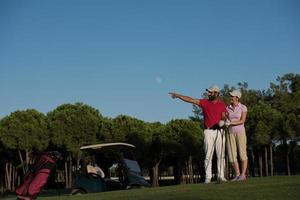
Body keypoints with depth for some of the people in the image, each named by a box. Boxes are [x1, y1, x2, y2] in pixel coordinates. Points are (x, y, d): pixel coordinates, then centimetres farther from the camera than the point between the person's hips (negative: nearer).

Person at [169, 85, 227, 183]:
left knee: (221, 154, 0)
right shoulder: (204, 102, 5)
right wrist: (177, 95, -2)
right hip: (209, 131, 0)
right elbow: (190, 100, 2)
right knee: (208, 155, -3)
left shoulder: (222, 104, 6)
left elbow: (224, 117, 5)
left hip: (219, 131, 1)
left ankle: (221, 176, 6)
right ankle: (208, 177, -2)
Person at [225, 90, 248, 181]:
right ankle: (237, 175, 6)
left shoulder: (243, 107, -5)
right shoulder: (227, 108, 8)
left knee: (242, 154, -6)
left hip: (240, 132, -4)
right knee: (232, 155, -1)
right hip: (230, 133, 4)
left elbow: (242, 121, -15)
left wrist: (230, 123, -24)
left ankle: (243, 175, -1)